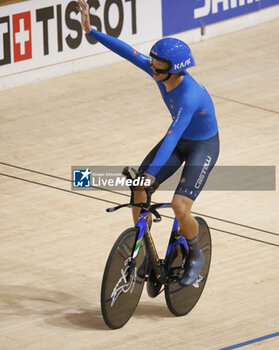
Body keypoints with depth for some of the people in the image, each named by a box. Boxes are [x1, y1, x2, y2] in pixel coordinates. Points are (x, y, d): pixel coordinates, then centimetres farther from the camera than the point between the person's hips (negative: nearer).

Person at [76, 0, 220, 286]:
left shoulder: (190, 96, -37)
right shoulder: (161, 73, -17)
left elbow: (172, 137, -44)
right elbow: (127, 52, -10)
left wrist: (150, 174, -50)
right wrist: (91, 31, -12)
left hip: (203, 147, -7)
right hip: (179, 141, 7)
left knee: (180, 207, -20)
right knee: (138, 193, -8)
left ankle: (195, 255, 9)